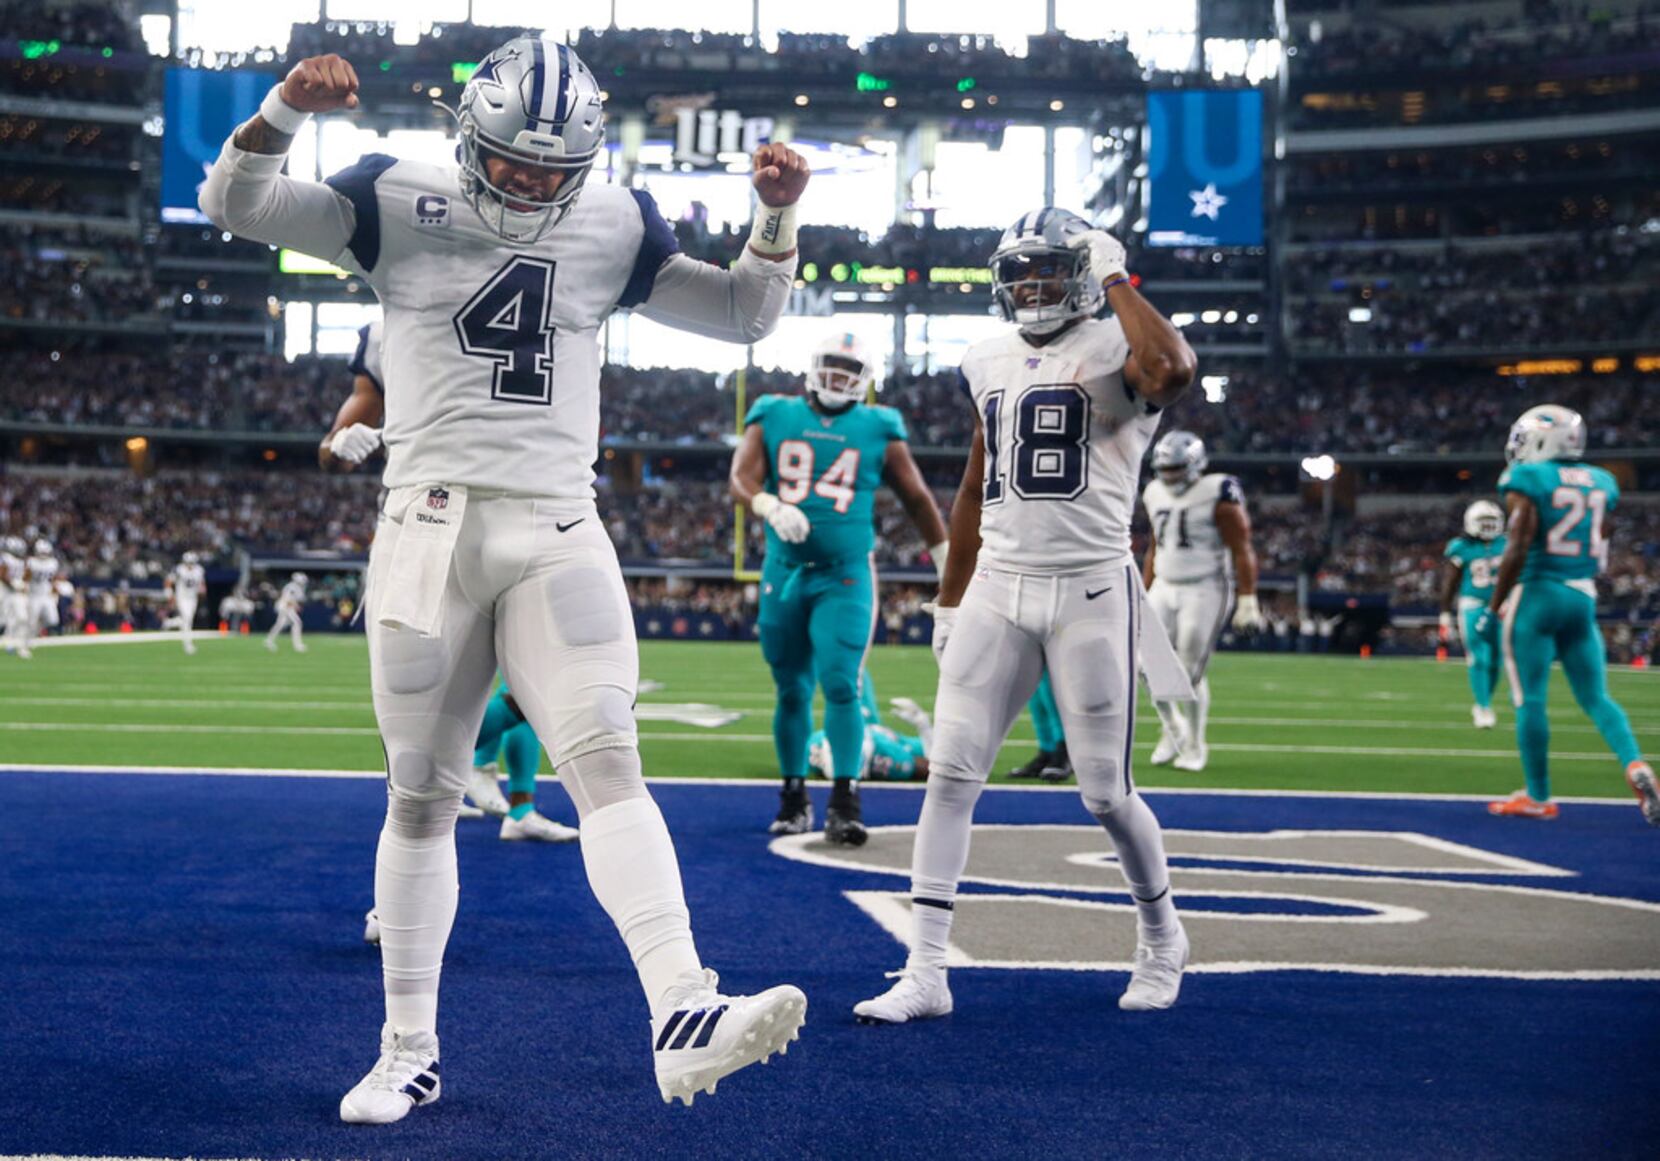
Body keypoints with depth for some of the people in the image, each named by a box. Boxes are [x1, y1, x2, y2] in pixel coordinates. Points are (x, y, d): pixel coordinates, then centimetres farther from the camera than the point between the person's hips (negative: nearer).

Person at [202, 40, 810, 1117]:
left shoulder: (615, 228, 10)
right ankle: (410, 1050, 20)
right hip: (431, 529, -1)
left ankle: (684, 1017, -27)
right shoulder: (401, 203, 4)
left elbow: (743, 315, 16)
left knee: (608, 763, -17)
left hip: (559, 534, 1)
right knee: (421, 798, 6)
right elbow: (235, 203, 0)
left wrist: (778, 217, 0)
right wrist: (290, 105, -18)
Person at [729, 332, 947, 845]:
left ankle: (845, 801, -7)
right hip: (784, 573, 2)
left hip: (845, 577, -1)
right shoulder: (774, 417, 6)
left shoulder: (878, 429, 4)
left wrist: (950, 565, 13)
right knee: (792, 690, 8)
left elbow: (917, 499, 11)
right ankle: (794, 796, 21)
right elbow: (741, 478, -5)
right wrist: (771, 507, -26)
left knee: (840, 685, -12)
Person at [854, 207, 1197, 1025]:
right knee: (950, 773, -3)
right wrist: (949, 603, 20)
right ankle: (925, 972, 3)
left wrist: (1115, 278, -17)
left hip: (1090, 592, -5)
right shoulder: (991, 364, 13)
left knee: (1106, 793, 2)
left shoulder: (1115, 354, -6)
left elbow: (1172, 371, -33)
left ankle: (1160, 934, 30)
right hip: (998, 588, 5)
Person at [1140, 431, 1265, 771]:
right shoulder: (1155, 495, 10)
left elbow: (1242, 552, -10)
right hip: (1164, 589, 6)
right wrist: (1142, 596, 21)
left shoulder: (1217, 495, -10)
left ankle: (1194, 746, 13)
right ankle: (1172, 728, 22)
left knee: (1190, 673, -7)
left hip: (1205, 591, -6)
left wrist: (1248, 601, -14)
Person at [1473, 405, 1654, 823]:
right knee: (1596, 697, 11)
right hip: (1582, 598, 6)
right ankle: (1636, 766, -11)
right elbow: (1601, 551, 14)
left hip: (1537, 594, -6)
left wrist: (1492, 609, -11)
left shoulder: (1527, 482, -9)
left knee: (1529, 699, 1)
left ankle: (1538, 797, 5)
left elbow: (1517, 551, -15)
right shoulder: (1600, 483, 11)